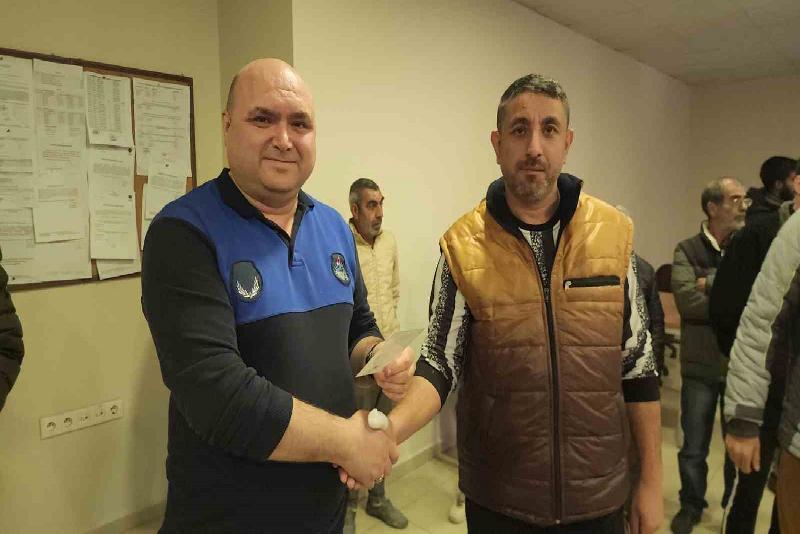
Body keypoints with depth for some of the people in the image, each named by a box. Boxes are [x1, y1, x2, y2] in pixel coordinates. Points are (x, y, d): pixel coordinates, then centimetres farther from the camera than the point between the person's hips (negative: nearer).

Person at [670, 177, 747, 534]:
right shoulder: (687, 250, -5)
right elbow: (687, 300, -19)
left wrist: (713, 283, -18)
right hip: (701, 366, -1)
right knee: (694, 447, 12)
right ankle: (691, 505, 34)